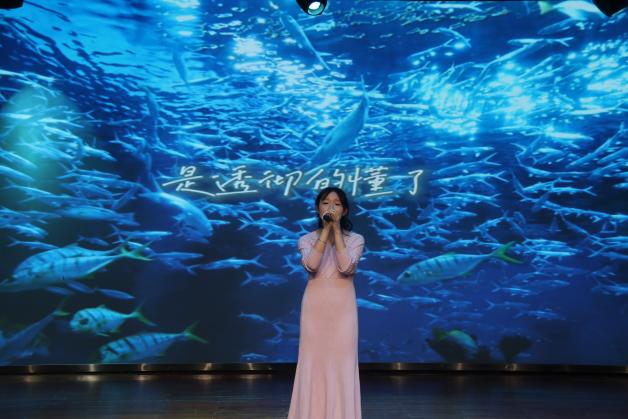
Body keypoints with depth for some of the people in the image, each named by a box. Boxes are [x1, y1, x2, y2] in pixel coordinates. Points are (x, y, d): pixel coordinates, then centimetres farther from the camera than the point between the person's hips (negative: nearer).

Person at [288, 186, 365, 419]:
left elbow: (346, 267, -17)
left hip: (342, 308, 0)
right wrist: (326, 229, -17)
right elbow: (311, 265, -18)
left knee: (342, 365, 1)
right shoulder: (307, 239, 3)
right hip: (315, 307, 1)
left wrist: (337, 229, -15)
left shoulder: (355, 239, 2)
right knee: (314, 364, 3)